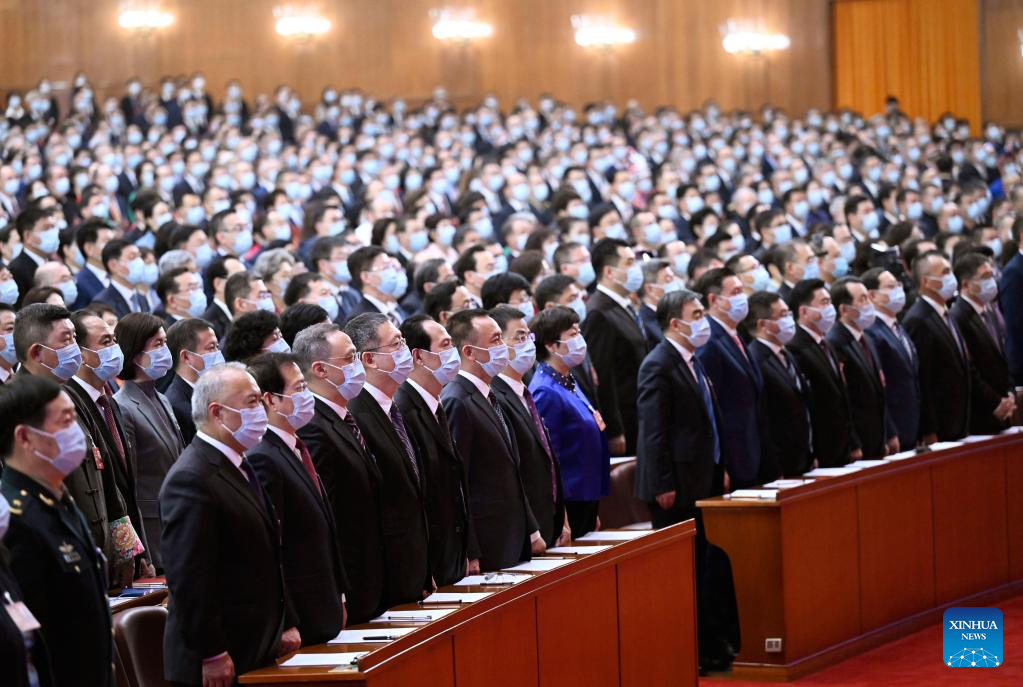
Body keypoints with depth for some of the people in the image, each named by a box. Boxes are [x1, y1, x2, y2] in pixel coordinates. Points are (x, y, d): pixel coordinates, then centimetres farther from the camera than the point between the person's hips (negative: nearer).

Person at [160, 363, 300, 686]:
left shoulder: (239, 468, 15)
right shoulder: (191, 480, -17)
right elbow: (189, 578, -21)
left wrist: (286, 624, 19)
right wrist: (212, 656, -21)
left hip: (259, 651, 9)